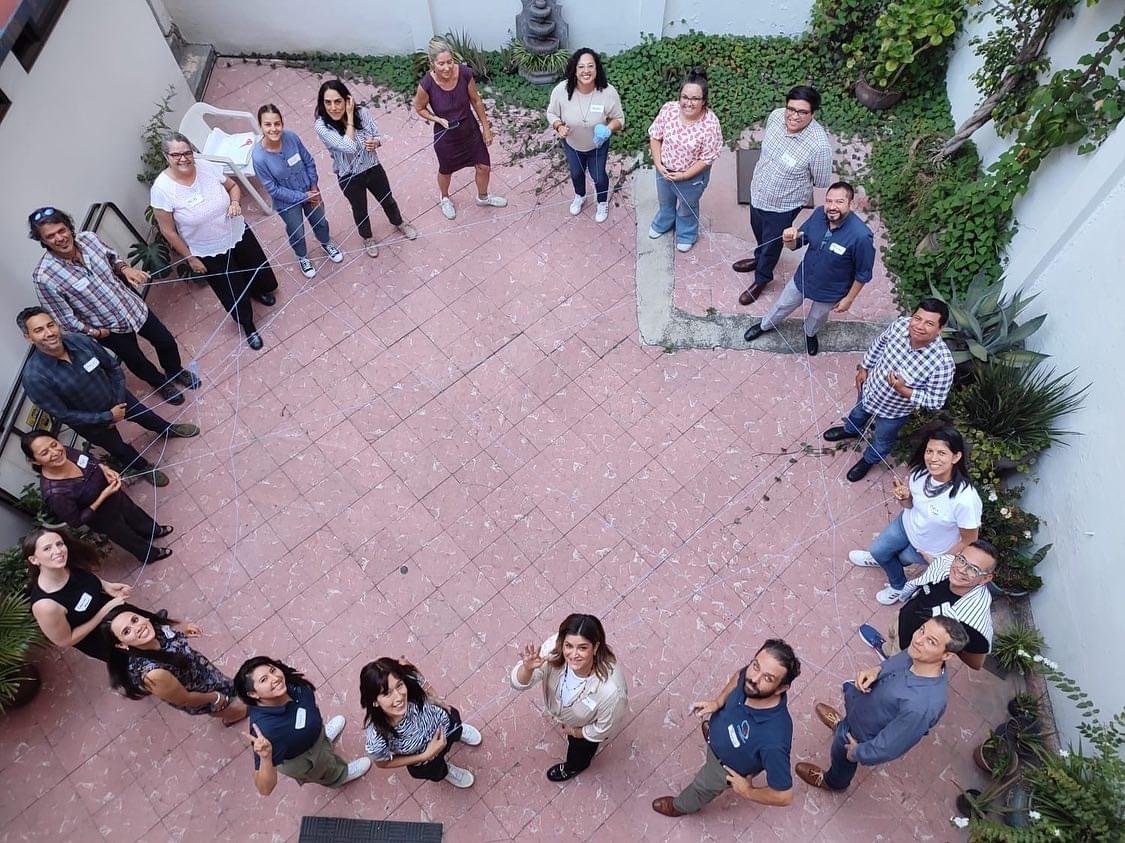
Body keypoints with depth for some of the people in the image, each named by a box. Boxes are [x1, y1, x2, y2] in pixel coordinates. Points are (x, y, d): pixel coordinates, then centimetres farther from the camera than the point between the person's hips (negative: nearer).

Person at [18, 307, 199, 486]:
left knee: (146, 416, 27)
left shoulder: (79, 340, -25)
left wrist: (120, 401, -12)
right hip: (91, 421, -2)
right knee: (119, 449, 23)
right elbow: (64, 415, -25)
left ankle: (168, 430, 60)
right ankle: (143, 468, 53)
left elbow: (113, 367, -9)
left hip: (116, 398, 3)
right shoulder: (34, 377, -35)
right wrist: (108, 417, -21)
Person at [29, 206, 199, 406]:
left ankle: (176, 372, 52)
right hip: (109, 328, -4)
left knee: (166, 342, 20)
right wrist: (95, 333, -14)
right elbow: (65, 320, -19)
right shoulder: (44, 277, -29)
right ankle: (161, 383, 51)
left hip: (134, 305, 4)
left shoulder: (88, 238, -17)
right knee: (136, 361, 20)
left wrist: (125, 268, -16)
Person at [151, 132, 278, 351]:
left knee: (265, 279, 23)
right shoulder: (162, 189, -25)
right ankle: (248, 326, 44)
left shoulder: (206, 167, -14)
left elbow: (233, 186, 4)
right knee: (234, 295, 13)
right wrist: (191, 258, -10)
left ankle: (257, 290, 60)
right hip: (209, 254, -4)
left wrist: (235, 202, -18)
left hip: (239, 234, 4)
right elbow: (168, 231, -15)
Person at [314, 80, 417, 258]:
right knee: (360, 210, 22)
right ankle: (367, 237, 52)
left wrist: (375, 142, -27)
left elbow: (378, 136, -4)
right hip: (349, 178, -2)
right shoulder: (321, 126, -26)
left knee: (387, 200, 26)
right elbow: (349, 147, -35)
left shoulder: (363, 113, -19)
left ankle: (399, 223, 58)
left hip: (373, 168, 2)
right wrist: (349, 118, -30)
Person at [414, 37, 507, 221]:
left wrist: (486, 128, 0)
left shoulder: (464, 73, -23)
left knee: (484, 166, 15)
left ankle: (482, 197, 47)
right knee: (446, 171, 22)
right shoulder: (427, 84, -29)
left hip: (470, 129, 2)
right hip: (445, 135, -2)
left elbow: (476, 101, -7)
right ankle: (445, 199, 55)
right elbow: (419, 108, -9)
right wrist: (438, 119, -24)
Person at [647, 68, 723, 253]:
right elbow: (655, 136, -8)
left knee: (687, 208, 24)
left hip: (692, 176, -3)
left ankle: (687, 234, 54)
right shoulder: (668, 109, -21)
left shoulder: (710, 124, -30)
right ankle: (663, 223, 63)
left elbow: (706, 159, -22)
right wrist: (658, 164, -15)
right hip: (664, 170, 3)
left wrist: (683, 176, -22)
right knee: (665, 201, 32)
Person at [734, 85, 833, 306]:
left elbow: (822, 182, -16)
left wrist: (796, 181, -2)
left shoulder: (819, 145, -33)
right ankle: (761, 258, 61)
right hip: (757, 191, 5)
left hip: (783, 205, -5)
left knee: (772, 242, 19)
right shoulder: (776, 116, -18)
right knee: (758, 230, 30)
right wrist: (768, 172, 11)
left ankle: (762, 278, 47)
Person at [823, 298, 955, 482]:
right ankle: (850, 430, 71)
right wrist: (864, 368, 5)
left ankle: (868, 460, 60)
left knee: (882, 441, 28)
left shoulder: (942, 362, -39)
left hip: (894, 412, -4)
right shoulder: (900, 324, -27)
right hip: (870, 389, 4)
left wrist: (903, 390, -38)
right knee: (858, 413, 37)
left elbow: (936, 402, -27)